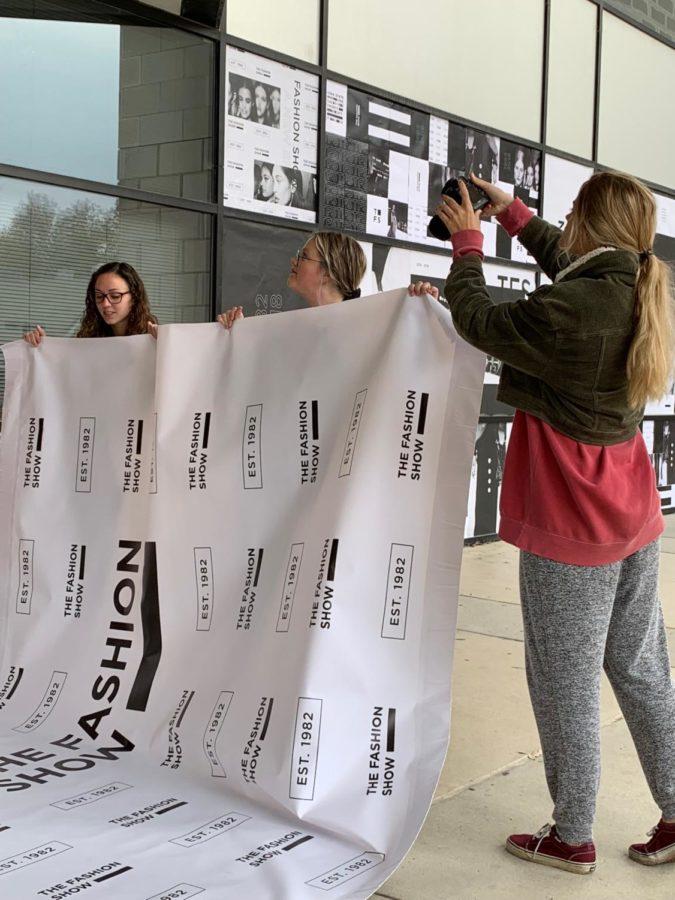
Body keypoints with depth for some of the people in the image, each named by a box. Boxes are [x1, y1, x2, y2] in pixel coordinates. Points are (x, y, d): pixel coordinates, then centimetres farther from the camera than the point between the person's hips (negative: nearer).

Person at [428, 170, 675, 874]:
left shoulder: (564, 313, -24)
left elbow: (476, 320, -9)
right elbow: (574, 268, 22)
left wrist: (467, 242, 6)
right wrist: (514, 214, 25)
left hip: (568, 523, -8)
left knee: (564, 682, 6)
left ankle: (571, 838, 20)